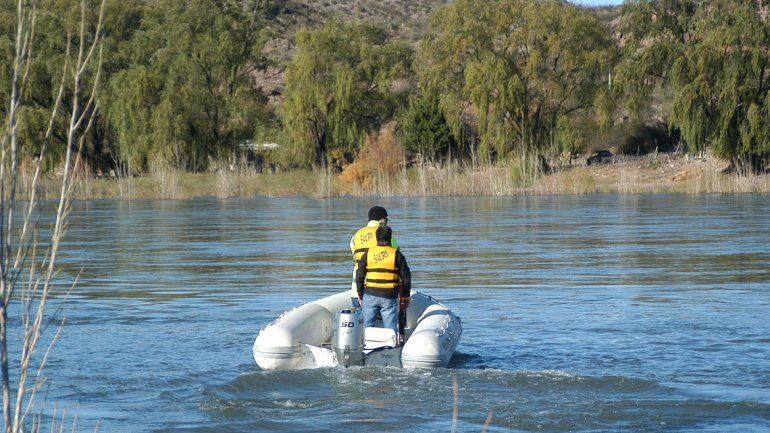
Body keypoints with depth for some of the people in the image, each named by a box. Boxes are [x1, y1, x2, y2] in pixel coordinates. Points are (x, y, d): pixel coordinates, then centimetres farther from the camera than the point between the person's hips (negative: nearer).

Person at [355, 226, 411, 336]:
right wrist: (406, 296, 12)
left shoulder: (368, 254, 3)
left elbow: (359, 276, 6)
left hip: (370, 295, 1)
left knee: (367, 326, 10)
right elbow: (406, 277, 1)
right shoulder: (396, 254, -1)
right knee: (390, 328, 1)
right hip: (389, 297, -1)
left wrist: (360, 294, 15)